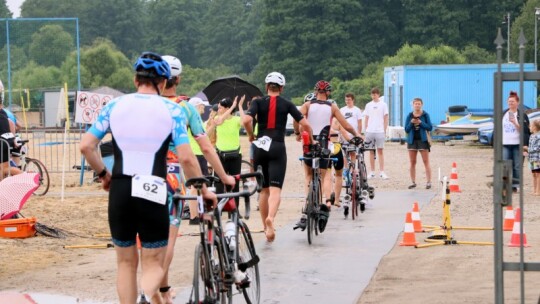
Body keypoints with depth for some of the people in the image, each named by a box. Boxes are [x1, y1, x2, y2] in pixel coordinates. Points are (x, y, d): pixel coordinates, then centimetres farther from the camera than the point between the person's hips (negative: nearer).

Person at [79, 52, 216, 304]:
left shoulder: (114, 106, 5)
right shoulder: (171, 110, -2)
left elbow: (86, 145, -1)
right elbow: (186, 158, -9)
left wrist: (103, 174, 15)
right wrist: (204, 191, 4)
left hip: (119, 191, 2)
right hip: (152, 193, -2)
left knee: (126, 262, 18)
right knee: (154, 264, 6)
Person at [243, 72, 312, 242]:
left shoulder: (258, 103, 4)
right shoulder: (287, 104, 5)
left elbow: (246, 120, -14)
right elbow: (304, 124, -2)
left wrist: (251, 135, 3)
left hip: (260, 149, 2)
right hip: (278, 148, -2)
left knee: (264, 190, 15)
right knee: (275, 189, -10)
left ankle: (266, 228, 20)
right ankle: (270, 217, -39)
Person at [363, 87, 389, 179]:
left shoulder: (383, 104, 3)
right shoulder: (368, 105, 11)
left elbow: (386, 118, 4)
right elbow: (366, 119, 13)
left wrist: (385, 131, -2)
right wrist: (366, 130, 5)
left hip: (380, 131, -3)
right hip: (370, 131, 3)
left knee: (380, 151, -2)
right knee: (371, 152, 5)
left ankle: (382, 172, -1)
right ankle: (372, 172, 9)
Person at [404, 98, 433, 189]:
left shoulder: (425, 115, 0)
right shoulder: (409, 116, 5)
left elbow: (430, 127, -4)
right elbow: (406, 129, 4)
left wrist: (420, 122, -16)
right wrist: (411, 123, -14)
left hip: (423, 140, -3)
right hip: (412, 140, 3)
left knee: (426, 162, -3)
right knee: (412, 162, 6)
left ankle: (428, 182, -1)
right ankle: (413, 182, 14)